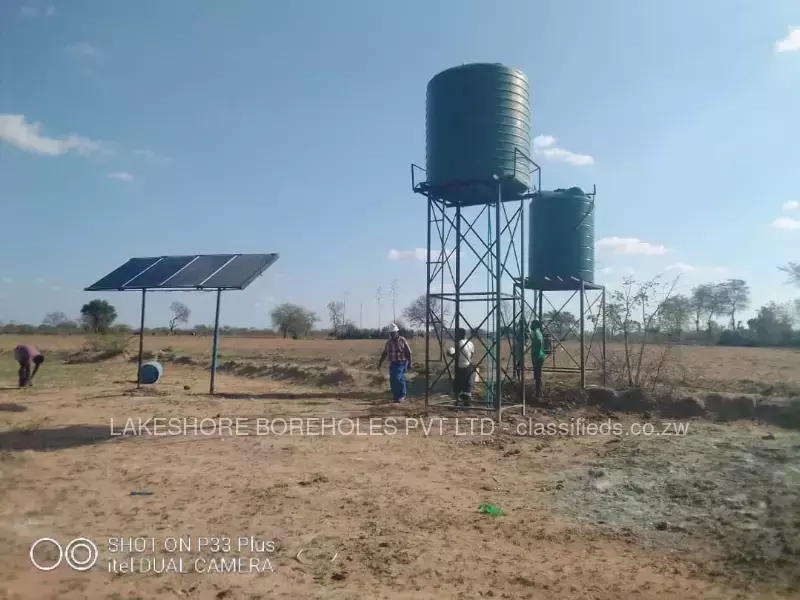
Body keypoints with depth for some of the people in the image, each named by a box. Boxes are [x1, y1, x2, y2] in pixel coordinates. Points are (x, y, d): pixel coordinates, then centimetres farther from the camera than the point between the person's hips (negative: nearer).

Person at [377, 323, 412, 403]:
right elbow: (384, 353, 12)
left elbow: (408, 352, -7)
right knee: (392, 381, 0)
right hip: (392, 364, 5)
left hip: (401, 363, -5)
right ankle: (397, 397, 12)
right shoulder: (389, 341, 5)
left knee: (398, 379, -17)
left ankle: (402, 396, -1)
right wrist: (380, 362, 6)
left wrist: (409, 363, -11)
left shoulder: (402, 340, -8)